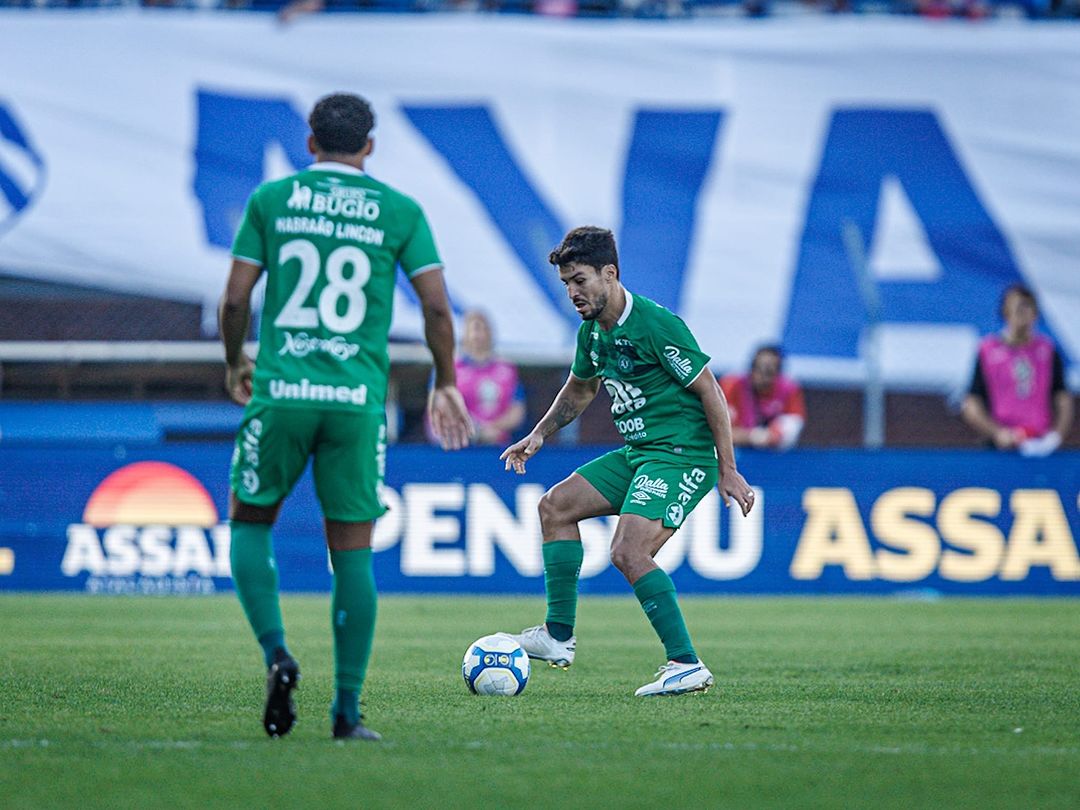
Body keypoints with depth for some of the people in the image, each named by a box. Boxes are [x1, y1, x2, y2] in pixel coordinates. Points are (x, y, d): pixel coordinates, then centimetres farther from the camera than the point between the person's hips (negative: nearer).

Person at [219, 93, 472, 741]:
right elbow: (437, 306, 3)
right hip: (359, 398, 0)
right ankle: (348, 711, 6)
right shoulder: (399, 211, 6)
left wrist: (235, 363, 22)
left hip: (281, 393, 0)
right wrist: (446, 384, 17)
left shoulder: (271, 199, 6)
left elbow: (236, 299, 4)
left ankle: (277, 654, -7)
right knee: (353, 552, 6)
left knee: (249, 525, 16)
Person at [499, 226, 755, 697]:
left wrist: (727, 472, -16)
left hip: (682, 454, -10)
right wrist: (540, 434, 15)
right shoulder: (592, 331, 8)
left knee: (628, 552, -22)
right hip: (637, 453, 10)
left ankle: (686, 665, -19)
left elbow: (710, 393, -15)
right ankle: (558, 637, 11)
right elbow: (579, 390, 29)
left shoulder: (656, 326, -19)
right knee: (556, 505, 9)